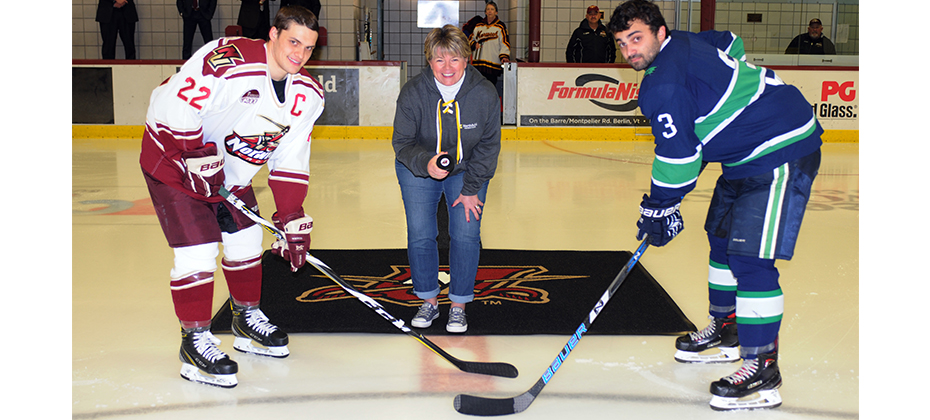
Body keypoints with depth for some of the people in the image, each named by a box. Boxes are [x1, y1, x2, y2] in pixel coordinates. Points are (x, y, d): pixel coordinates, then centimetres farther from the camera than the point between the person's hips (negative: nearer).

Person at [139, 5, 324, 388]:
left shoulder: (307, 94, -6)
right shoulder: (229, 62, -31)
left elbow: (291, 161, -1)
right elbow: (171, 105, -30)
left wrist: (293, 219, -6)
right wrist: (200, 157, -25)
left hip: (231, 170, 8)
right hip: (173, 159, -8)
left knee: (247, 239, 14)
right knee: (198, 250, -12)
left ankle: (247, 320, 34)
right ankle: (194, 342, 0)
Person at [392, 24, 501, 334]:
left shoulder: (485, 94, -22)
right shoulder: (412, 93, -23)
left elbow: (488, 145, -10)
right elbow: (402, 143, -15)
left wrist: (471, 189, -11)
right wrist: (426, 163, -36)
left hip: (468, 170, 0)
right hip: (418, 169, 0)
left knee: (466, 235, -7)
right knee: (420, 236, -4)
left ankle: (459, 305, 11)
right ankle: (429, 301, 17)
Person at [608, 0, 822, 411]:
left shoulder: (663, 84, -22)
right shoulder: (684, 42, 8)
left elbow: (677, 153, -21)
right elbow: (730, 43, 27)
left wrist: (658, 208, -7)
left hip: (781, 153, -12)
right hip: (748, 155, 12)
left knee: (750, 257, -16)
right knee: (722, 235, 20)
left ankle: (763, 367, -10)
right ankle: (725, 329, 35)